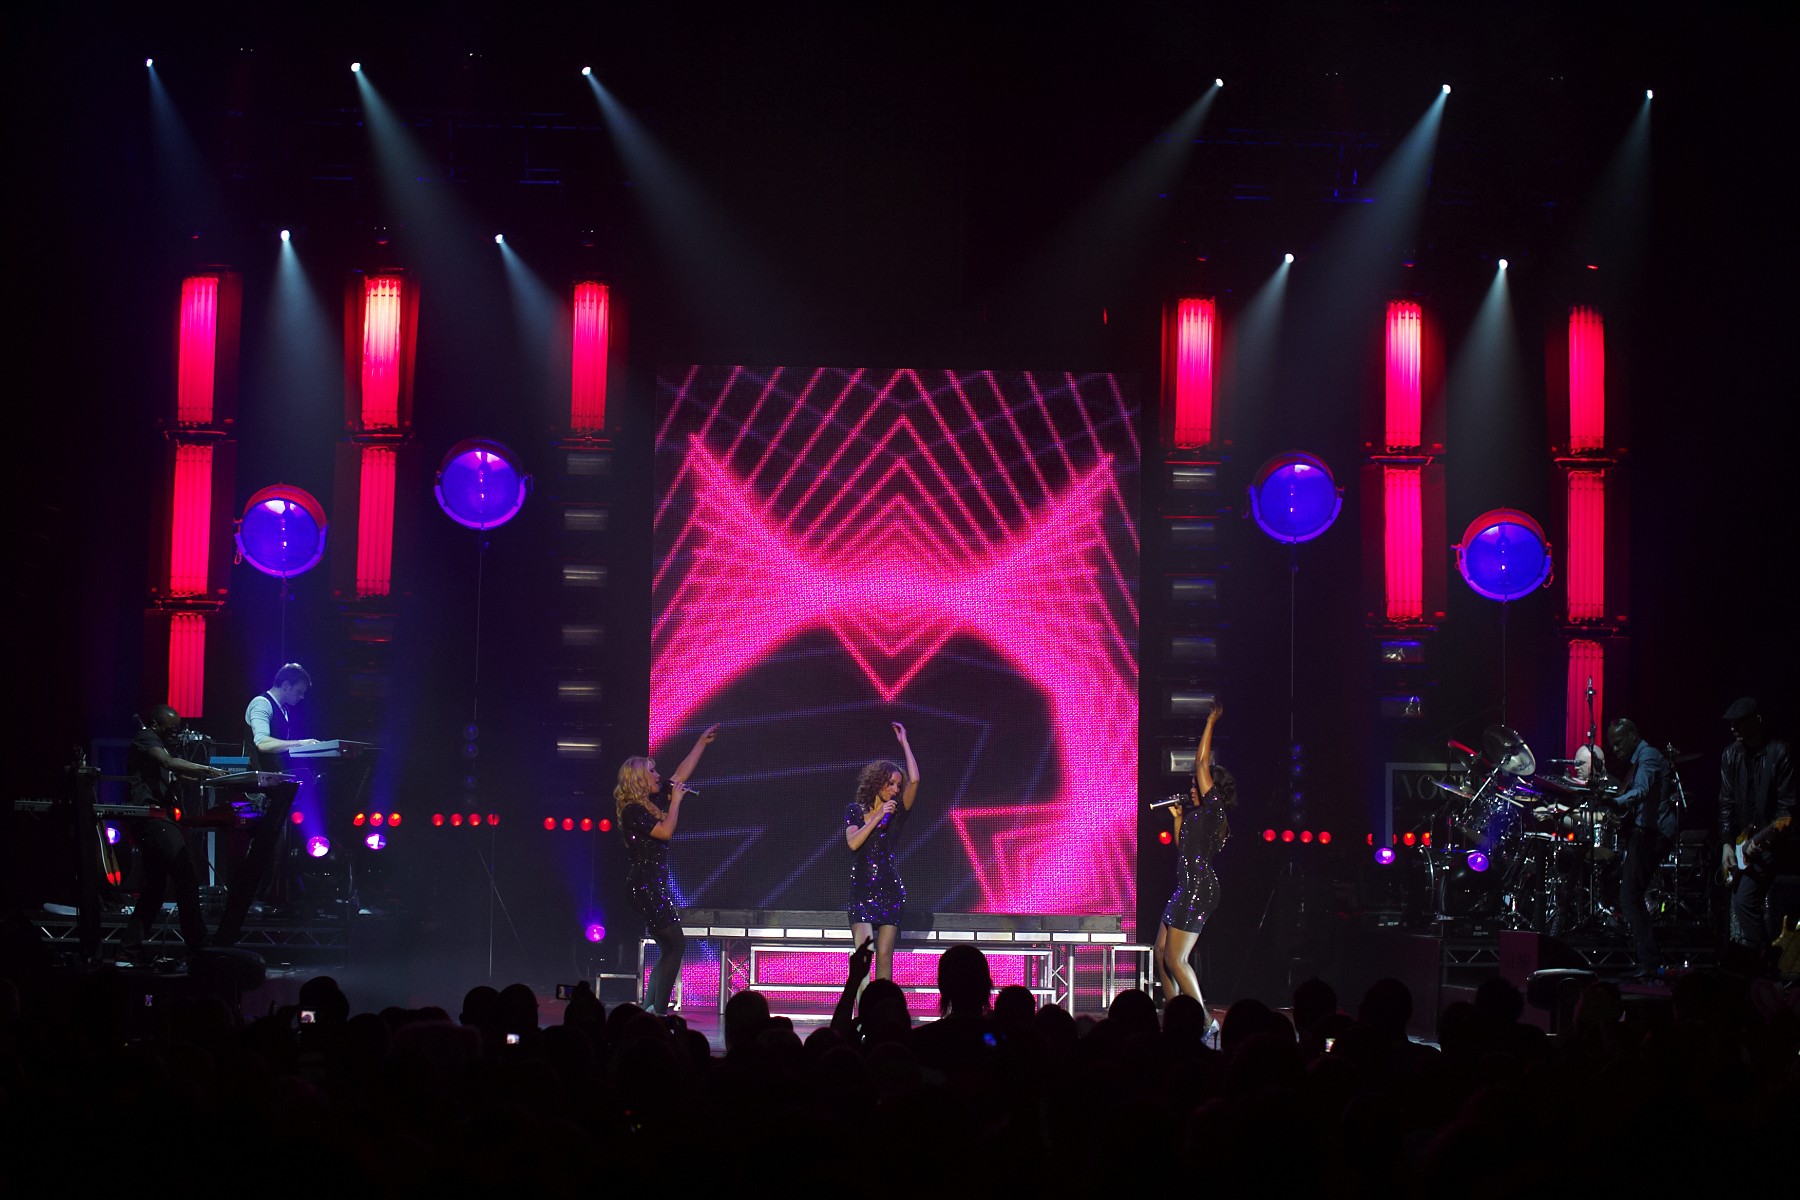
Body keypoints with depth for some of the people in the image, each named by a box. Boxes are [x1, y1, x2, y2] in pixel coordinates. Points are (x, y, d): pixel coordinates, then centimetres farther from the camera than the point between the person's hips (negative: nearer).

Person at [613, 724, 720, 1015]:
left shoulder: (648, 803, 13)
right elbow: (666, 831, -21)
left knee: (668, 950, 9)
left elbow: (681, 775, 20)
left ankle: (650, 1011, 8)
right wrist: (676, 800, -10)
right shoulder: (632, 810, -13)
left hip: (655, 886, 10)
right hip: (646, 886, -10)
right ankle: (657, 1011, -12)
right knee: (675, 945, -11)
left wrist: (702, 743, 21)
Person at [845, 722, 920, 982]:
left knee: (885, 954, -1)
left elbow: (914, 780, -7)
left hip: (890, 890, 1)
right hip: (862, 890, -1)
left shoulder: (896, 811, 5)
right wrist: (877, 817, -16)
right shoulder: (854, 811, 4)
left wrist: (904, 742, -3)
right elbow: (853, 842, -10)